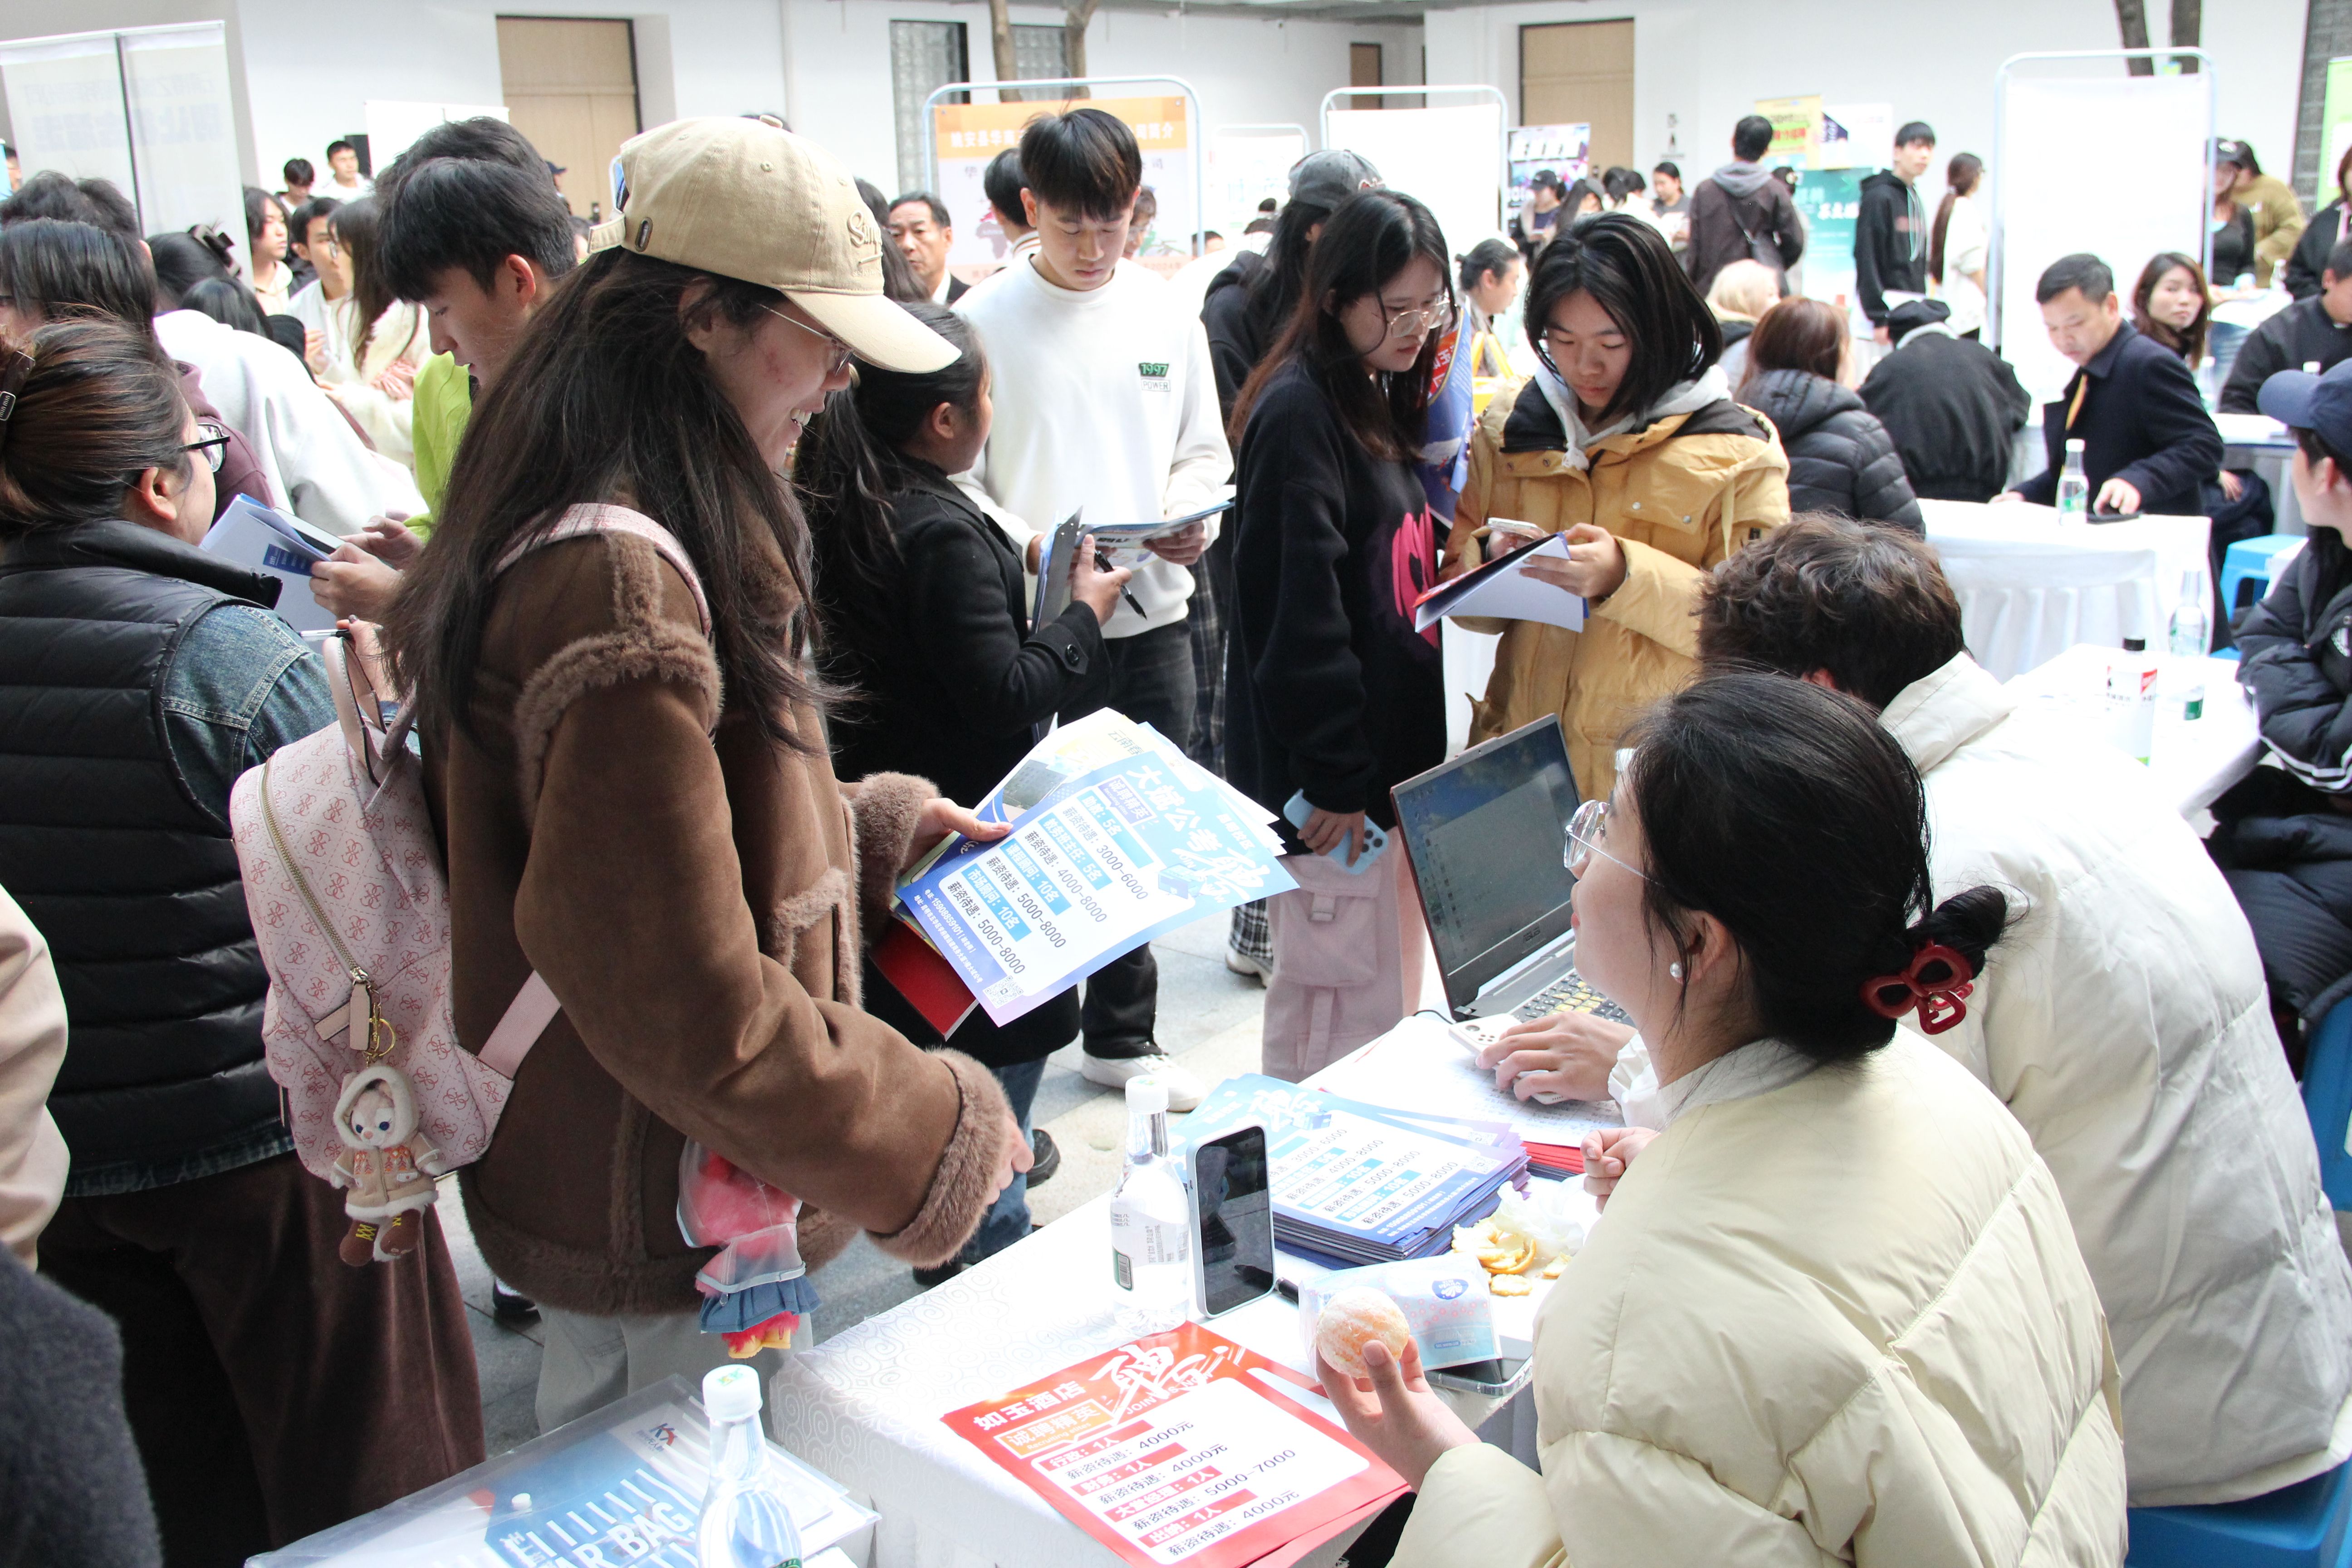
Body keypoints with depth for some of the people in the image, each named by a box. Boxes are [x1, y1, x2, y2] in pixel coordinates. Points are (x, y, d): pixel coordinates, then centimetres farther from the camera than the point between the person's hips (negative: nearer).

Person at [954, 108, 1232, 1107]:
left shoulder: (1166, 314, 8)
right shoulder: (986, 321, -4)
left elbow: (1203, 451, 12)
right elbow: (956, 476, -5)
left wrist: (1195, 521, -9)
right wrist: (1026, 546, -21)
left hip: (1153, 612, 4)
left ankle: (1122, 1036, 28)